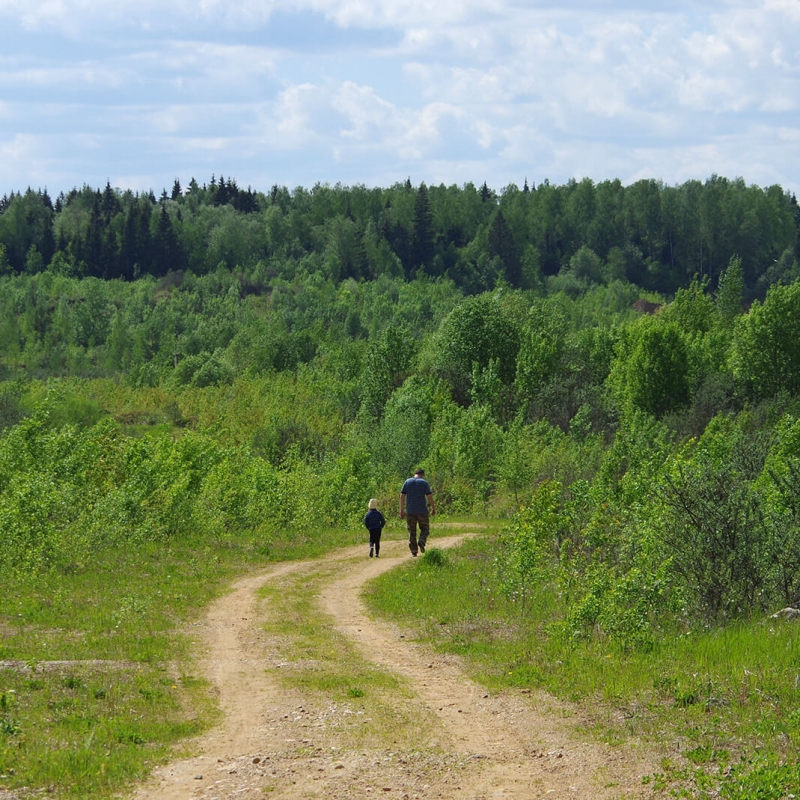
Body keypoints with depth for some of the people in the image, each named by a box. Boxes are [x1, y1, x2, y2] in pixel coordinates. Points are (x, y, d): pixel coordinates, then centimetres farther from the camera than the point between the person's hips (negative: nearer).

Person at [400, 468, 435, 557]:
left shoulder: (407, 482, 5)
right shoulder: (424, 483, -2)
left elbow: (402, 496, 1)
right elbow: (429, 497, -6)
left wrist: (402, 510, 4)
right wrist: (433, 508, 6)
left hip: (410, 511, 2)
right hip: (422, 511, -2)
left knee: (412, 531, 8)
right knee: (425, 529, 10)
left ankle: (413, 550, 4)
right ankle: (421, 541, -18)